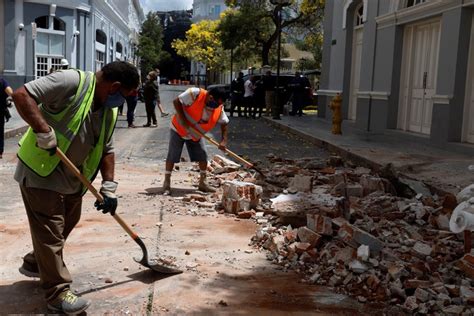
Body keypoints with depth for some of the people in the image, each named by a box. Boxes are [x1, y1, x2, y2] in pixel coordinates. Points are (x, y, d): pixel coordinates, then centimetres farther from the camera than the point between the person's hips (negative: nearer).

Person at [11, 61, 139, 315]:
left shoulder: (110, 111, 4)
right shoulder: (71, 82, -22)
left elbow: (106, 150, 9)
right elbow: (22, 95, -27)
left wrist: (108, 187, 1)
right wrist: (44, 131, -35)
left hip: (73, 179, 9)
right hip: (40, 172, -9)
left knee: (65, 225, 21)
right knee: (50, 232, -3)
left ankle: (34, 264, 43)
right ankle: (57, 293, 7)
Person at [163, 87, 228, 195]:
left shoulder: (219, 109, -15)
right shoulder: (195, 94, -31)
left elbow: (224, 123, -4)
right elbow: (176, 102, -27)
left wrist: (223, 140, -18)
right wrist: (184, 121, -30)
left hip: (196, 135, 5)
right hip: (179, 129, -5)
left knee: (203, 156, 0)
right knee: (172, 156, -4)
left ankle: (202, 183, 16)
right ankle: (166, 183, 8)